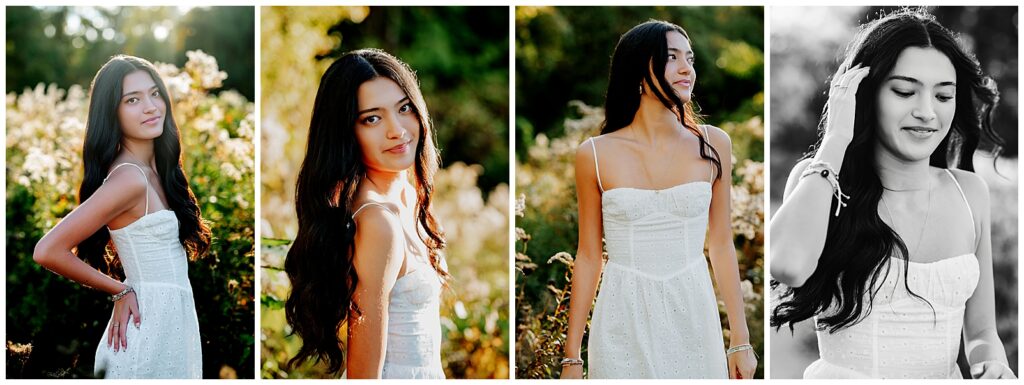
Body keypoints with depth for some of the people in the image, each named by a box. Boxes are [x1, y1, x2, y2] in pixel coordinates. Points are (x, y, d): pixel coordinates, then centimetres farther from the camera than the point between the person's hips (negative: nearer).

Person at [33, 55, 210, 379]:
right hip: (150, 325, -8)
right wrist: (121, 291, -11)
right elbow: (48, 251, -23)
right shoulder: (129, 178, -18)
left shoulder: (154, 169, 8)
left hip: (171, 324, 8)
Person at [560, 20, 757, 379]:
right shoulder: (595, 154, -4)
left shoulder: (713, 144, 0)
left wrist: (741, 340, 5)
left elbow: (722, 245, 6)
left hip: (693, 315, 1)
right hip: (624, 321, -1)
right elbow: (588, 257, 1)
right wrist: (572, 357, 2)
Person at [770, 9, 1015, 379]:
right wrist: (836, 140, -13)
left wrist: (994, 364, -10)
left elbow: (981, 331, 13)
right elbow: (789, 266, -23)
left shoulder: (970, 192, 5)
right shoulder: (818, 179, -2)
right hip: (843, 376, -2)